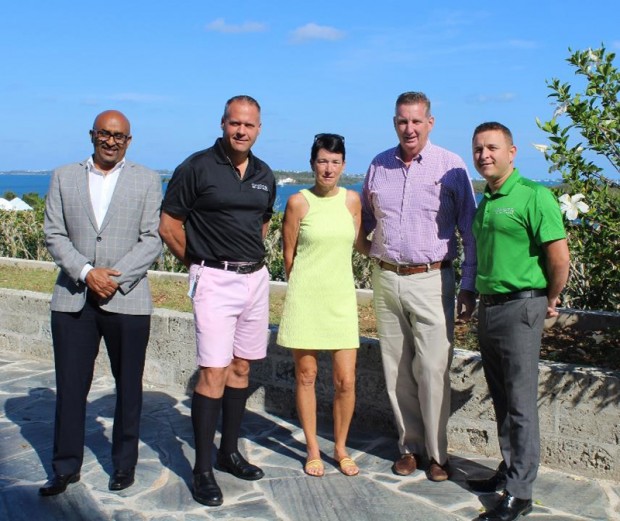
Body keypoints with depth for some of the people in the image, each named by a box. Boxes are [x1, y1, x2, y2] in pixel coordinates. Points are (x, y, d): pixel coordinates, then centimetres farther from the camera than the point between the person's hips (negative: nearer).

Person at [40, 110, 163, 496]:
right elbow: (54, 235, 4)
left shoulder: (147, 180, 5)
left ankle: (125, 464, 23)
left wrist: (115, 277, -13)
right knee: (70, 387, 5)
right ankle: (66, 468, 20)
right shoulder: (64, 177, 10)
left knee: (129, 387, 8)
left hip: (128, 300, -1)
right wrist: (86, 272, -12)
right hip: (73, 299, 1)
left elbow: (152, 240, -2)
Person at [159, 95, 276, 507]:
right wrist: (200, 263, 2)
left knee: (241, 368, 12)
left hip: (256, 277, 6)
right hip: (215, 280, -6)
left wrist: (250, 258, 14)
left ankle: (230, 451, 26)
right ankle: (203, 469, 1)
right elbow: (168, 225, -4)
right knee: (214, 373, -8)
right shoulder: (197, 167, -7)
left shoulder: (265, 175, 9)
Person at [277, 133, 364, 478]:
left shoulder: (352, 200, 4)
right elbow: (288, 256, 2)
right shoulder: (298, 202, -5)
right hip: (305, 299, -2)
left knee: (346, 381, 1)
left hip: (341, 298, 2)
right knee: (306, 377, 7)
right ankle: (313, 450, 23)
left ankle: (341, 448, 22)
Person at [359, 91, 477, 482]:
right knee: (397, 370, 9)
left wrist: (469, 286, -4)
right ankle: (410, 446, 23)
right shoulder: (378, 166, 9)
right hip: (387, 279, 4)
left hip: (432, 280, -4)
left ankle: (437, 453, 12)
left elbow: (470, 231, 0)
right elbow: (365, 219, 23)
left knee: (433, 371, -4)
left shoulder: (451, 167, -2)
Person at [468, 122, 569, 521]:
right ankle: (510, 470, 31)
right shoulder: (486, 201, 13)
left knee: (520, 403, -2)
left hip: (520, 309, -8)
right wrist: (477, 296, 16)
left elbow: (559, 257, -16)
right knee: (501, 399, 16)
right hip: (488, 308, 8)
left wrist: (549, 302, -4)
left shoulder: (533, 196, -13)